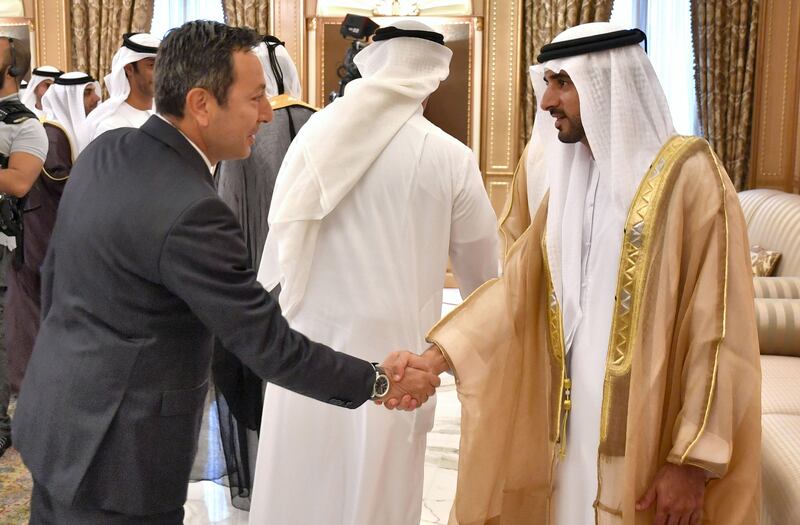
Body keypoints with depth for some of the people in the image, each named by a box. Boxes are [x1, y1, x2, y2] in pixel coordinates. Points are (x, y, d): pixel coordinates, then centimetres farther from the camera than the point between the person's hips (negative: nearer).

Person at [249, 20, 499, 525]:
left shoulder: (317, 133, -5)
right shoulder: (450, 158, -9)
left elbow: (282, 232, 4)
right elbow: (481, 269, 4)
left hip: (310, 334, 2)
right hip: (389, 345, -2)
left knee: (300, 480, 15)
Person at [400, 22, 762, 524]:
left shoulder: (689, 176, -12)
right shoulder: (567, 178, 7)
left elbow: (719, 329, -14)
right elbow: (518, 286, 3)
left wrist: (693, 459, -15)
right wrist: (438, 356, -9)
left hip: (645, 437, -5)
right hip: (570, 423, 6)